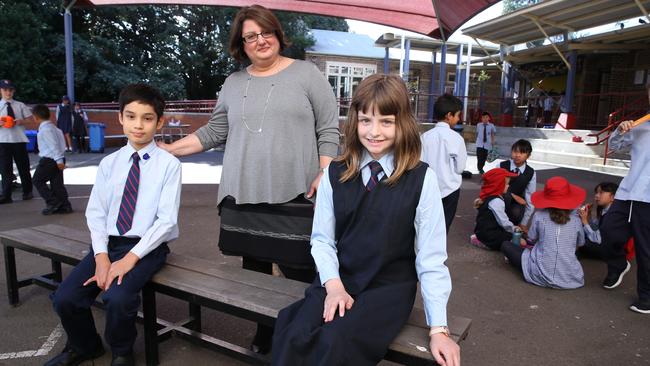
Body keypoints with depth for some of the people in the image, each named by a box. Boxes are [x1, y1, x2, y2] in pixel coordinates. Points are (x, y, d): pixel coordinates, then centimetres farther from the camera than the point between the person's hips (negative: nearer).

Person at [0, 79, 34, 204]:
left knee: (23, 167, 9)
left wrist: (22, 121, -12)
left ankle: (27, 192, 23)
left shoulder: (20, 105, 5)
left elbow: (30, 119, 6)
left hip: (19, 139, 0)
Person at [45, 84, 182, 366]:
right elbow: (96, 213, 4)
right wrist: (101, 256, -11)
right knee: (64, 298, -10)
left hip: (148, 246, -4)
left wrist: (130, 258, -18)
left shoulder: (169, 164, -8)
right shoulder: (109, 163, 6)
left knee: (118, 298, -28)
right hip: (109, 242, 5)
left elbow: (167, 220, -13)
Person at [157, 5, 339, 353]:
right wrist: (168, 149, 12)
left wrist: (325, 174, -10)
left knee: (298, 274, -3)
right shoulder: (233, 83, 15)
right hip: (243, 197, 4)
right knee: (254, 269, 12)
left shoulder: (305, 73, 3)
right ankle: (264, 333, 31)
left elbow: (329, 128, 0)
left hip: (294, 197, -4)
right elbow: (214, 132, 17)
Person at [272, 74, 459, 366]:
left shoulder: (422, 179, -8)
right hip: (339, 280, 2)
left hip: (390, 287, -2)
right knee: (295, 337, -24)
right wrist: (333, 284, -15)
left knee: (338, 342, -28)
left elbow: (431, 258, -6)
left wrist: (439, 329, -8)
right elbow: (322, 239, 3)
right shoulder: (334, 174, 1)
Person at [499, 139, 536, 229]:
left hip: (517, 202, 1)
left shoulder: (531, 173, -7)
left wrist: (524, 223, -4)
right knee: (506, 195, -35)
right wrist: (513, 195, -17)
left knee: (516, 213, -33)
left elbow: (530, 199, -5)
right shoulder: (501, 166, -11)